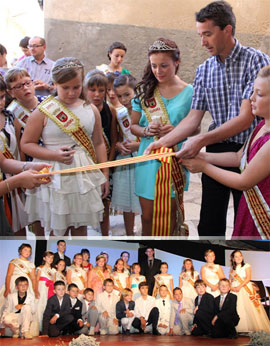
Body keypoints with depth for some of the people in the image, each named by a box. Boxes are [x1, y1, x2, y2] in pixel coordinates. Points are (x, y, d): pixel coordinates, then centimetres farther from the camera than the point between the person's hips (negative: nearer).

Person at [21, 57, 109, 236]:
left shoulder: (91, 110, 4)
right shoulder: (44, 111, -8)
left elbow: (99, 143, 11)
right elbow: (26, 144, -7)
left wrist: (105, 175, 11)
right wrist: (54, 155, -20)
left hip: (85, 174, 3)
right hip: (56, 177, -3)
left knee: (81, 225, 14)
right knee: (59, 228, 6)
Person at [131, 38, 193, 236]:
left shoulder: (189, 92, -2)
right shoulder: (144, 91, 4)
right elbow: (133, 125, 10)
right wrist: (146, 131, -12)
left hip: (175, 160, -1)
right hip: (148, 158, 2)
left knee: (169, 214, 9)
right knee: (148, 214, 9)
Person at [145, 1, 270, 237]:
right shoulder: (204, 71, 8)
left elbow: (246, 118, -18)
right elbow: (194, 118, 7)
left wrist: (201, 140, -24)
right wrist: (164, 141, -9)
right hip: (216, 153, 5)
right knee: (209, 226, 8)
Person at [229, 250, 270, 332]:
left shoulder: (246, 266, 7)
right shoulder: (232, 269, 18)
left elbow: (248, 278, -5)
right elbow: (229, 281, 14)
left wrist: (240, 286, -15)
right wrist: (231, 288, -8)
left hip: (246, 289, -3)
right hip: (234, 290, 3)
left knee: (249, 309, -12)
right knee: (237, 309, -7)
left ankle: (256, 328, -11)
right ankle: (239, 329, -8)